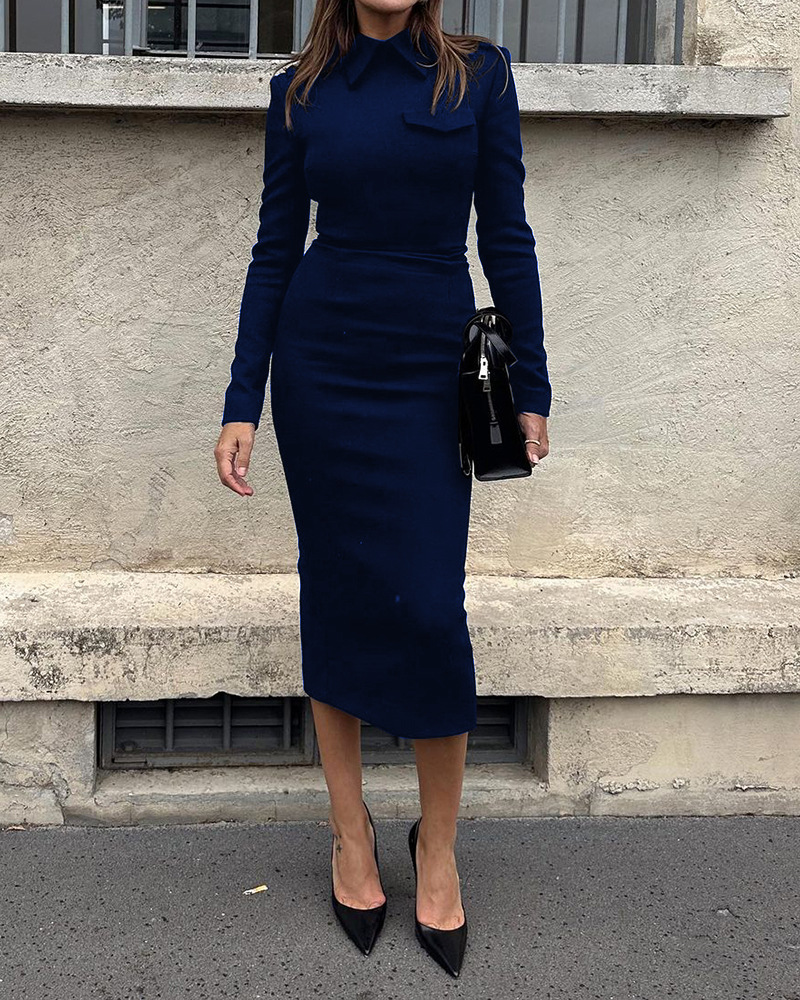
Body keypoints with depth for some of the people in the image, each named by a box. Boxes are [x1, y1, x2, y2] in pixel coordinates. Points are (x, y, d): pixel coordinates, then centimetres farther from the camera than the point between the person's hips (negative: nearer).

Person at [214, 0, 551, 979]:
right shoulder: (301, 89, 5)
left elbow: (506, 237, 3)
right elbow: (275, 248, 5)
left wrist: (530, 388, 0)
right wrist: (242, 405, 0)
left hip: (431, 368, -1)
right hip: (320, 363, 1)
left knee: (428, 608, -5)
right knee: (339, 595, 6)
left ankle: (438, 844, 15)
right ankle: (352, 833, 21)